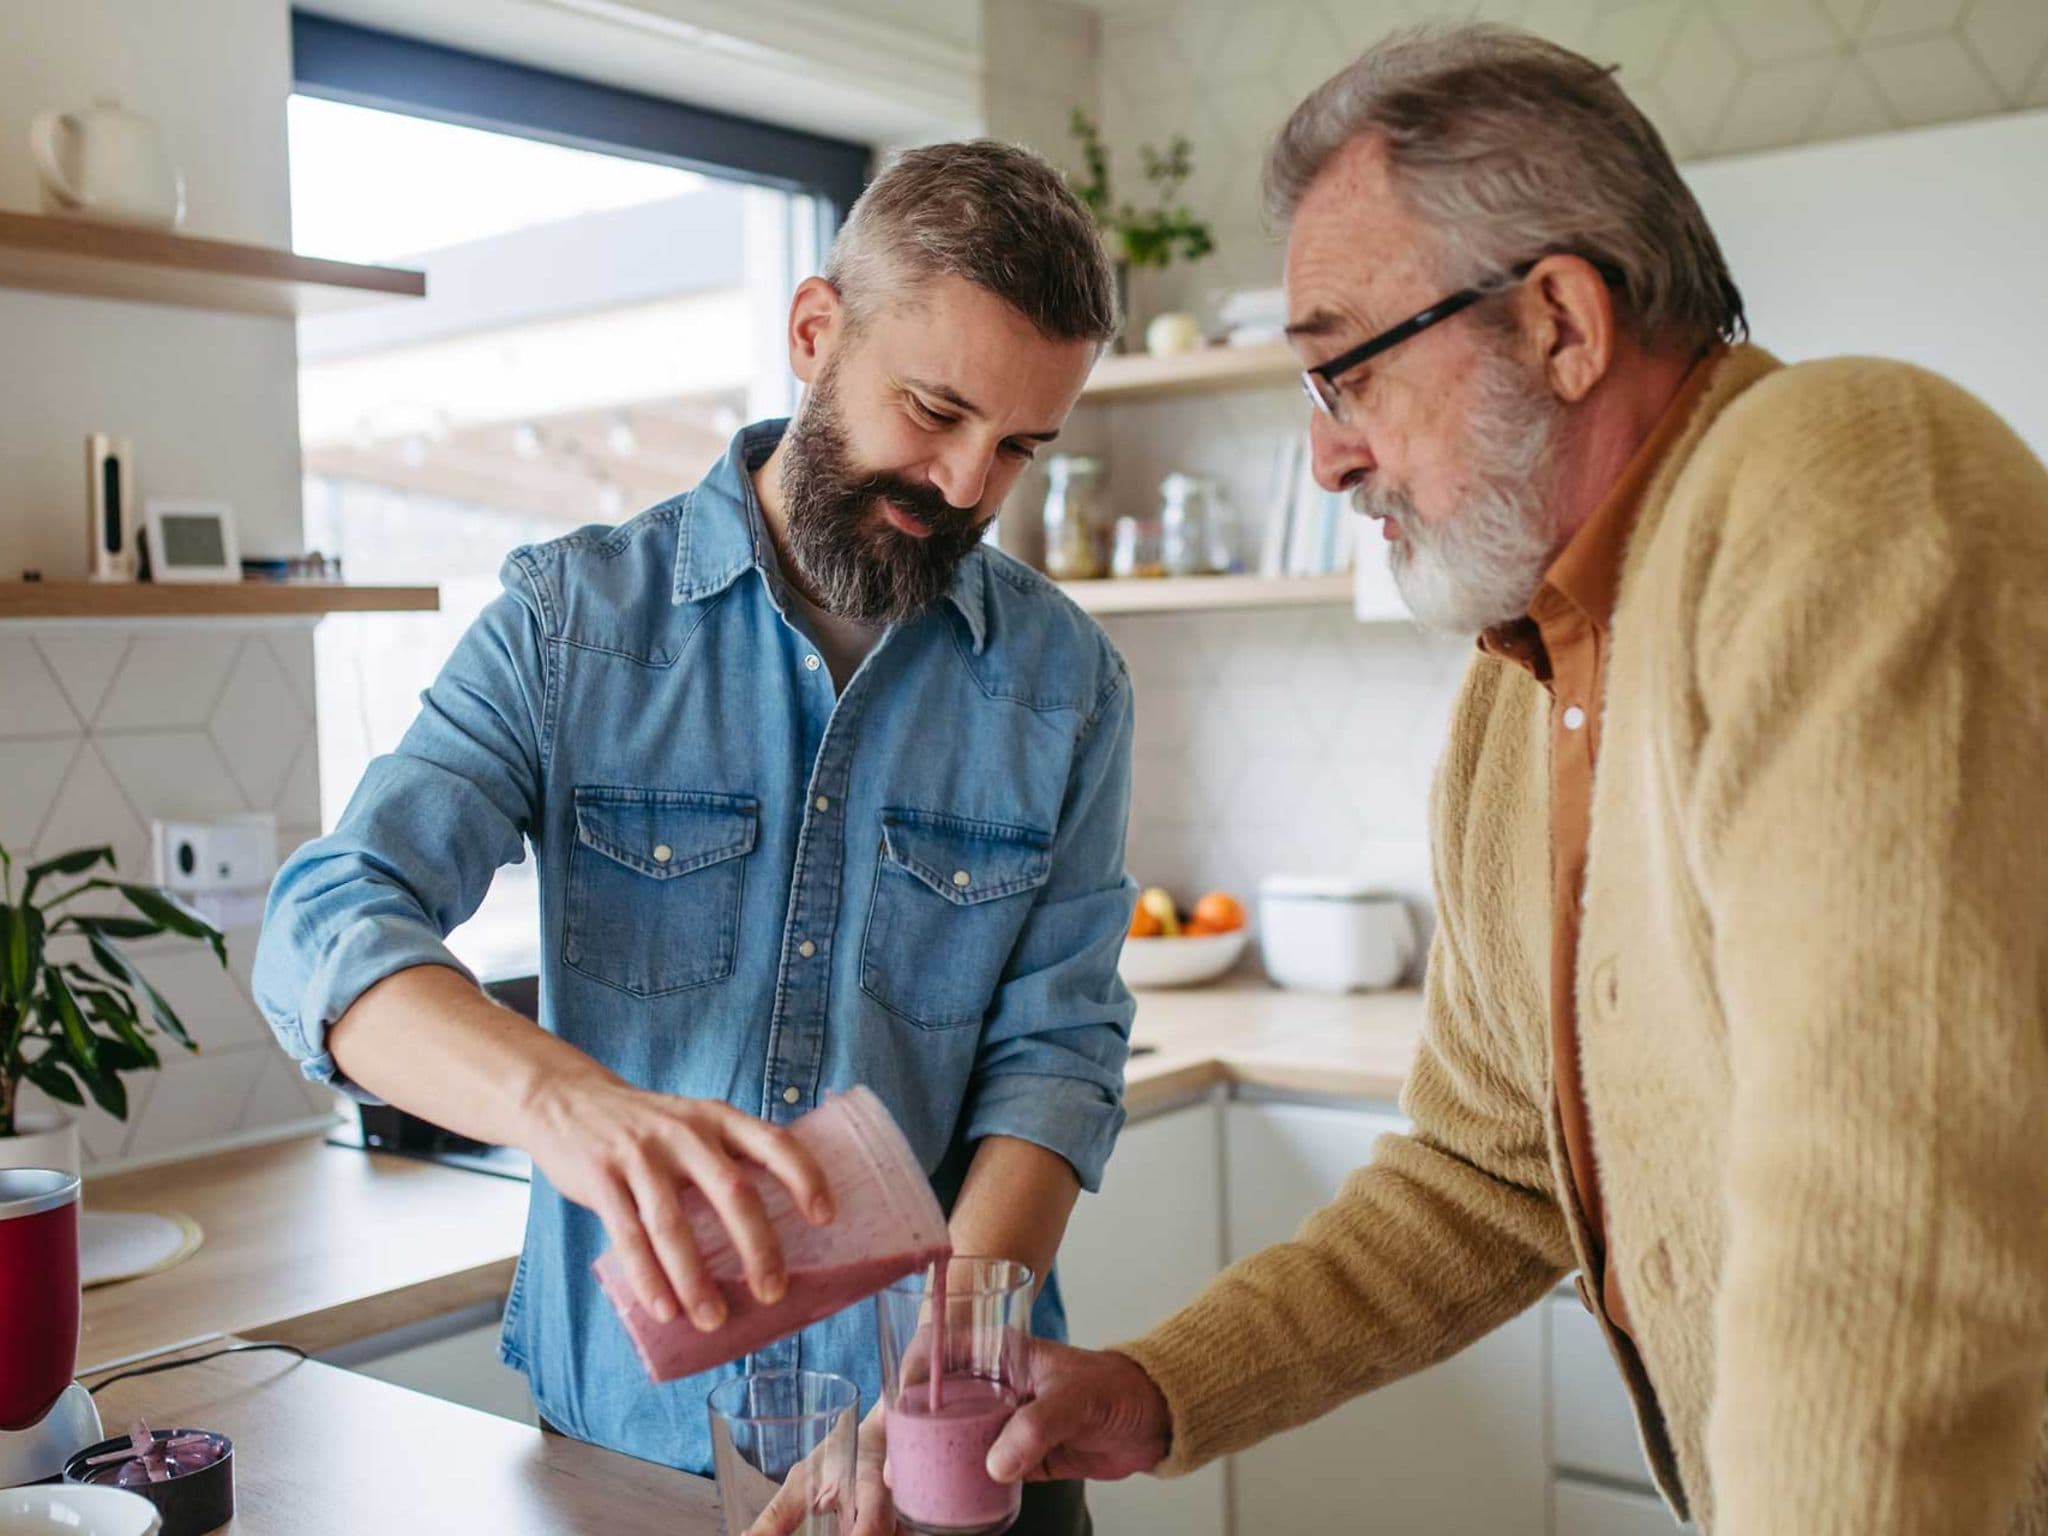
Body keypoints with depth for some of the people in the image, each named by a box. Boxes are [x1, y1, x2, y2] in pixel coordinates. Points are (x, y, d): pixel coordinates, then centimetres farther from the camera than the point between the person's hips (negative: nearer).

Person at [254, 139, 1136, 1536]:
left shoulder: (1068, 683, -4)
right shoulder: (570, 619, -7)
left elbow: (1054, 1048, -8)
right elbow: (331, 931, -18)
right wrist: (564, 1098, -38)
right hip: (621, 1417, 1)